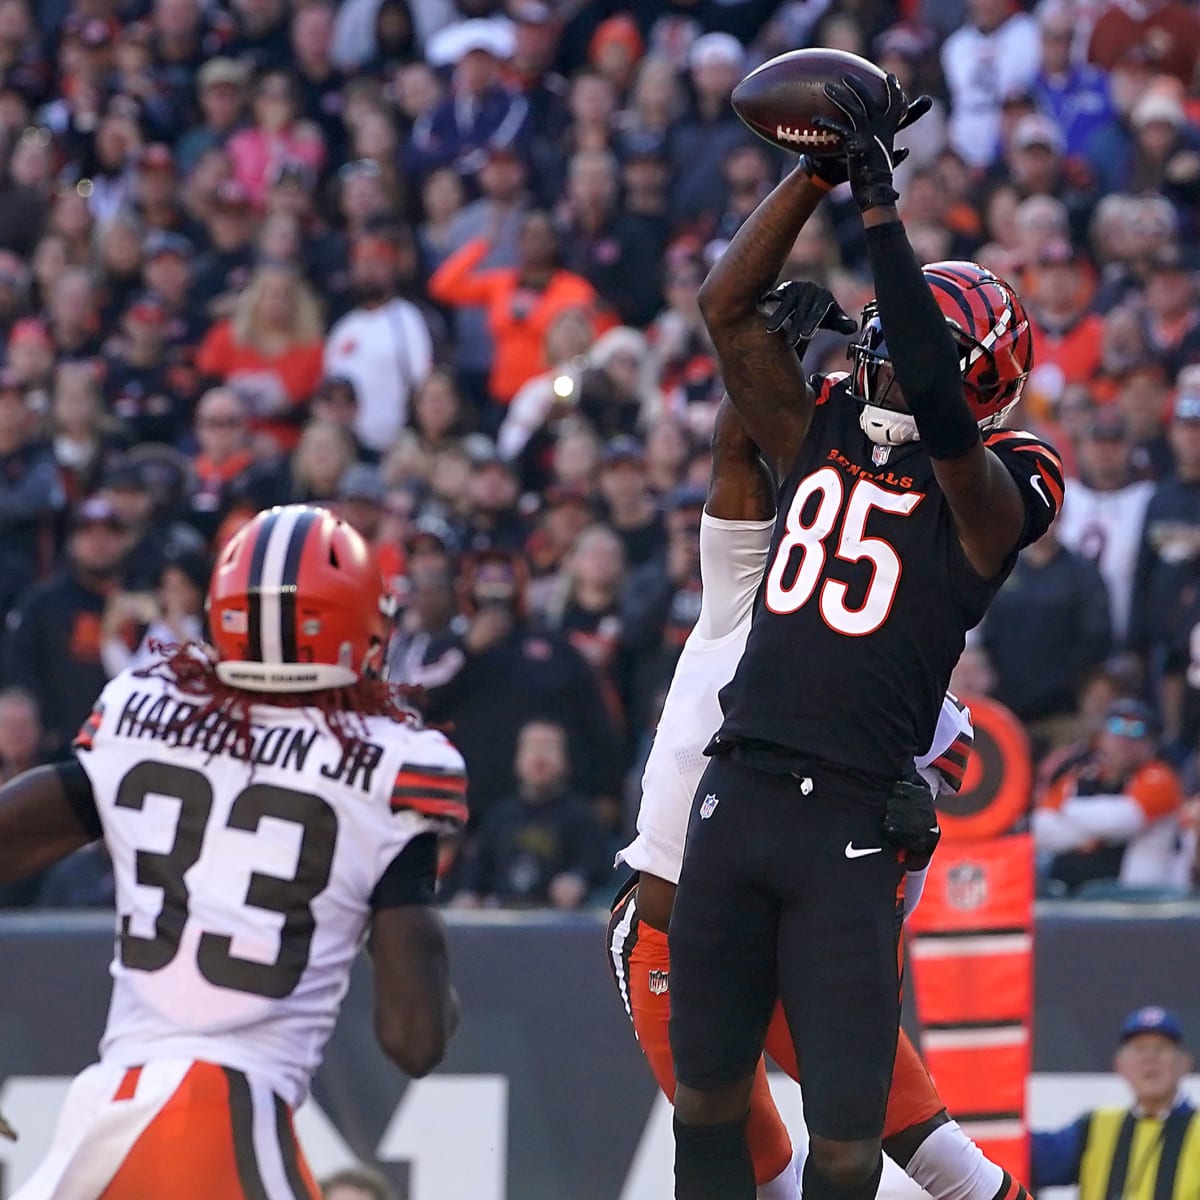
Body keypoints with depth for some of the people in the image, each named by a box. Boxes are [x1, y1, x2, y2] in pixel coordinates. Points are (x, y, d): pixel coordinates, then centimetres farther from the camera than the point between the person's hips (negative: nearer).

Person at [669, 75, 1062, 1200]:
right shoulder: (822, 437, 12)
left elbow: (935, 407, -23)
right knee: (704, 1096, 12)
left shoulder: (989, 493, -4)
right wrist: (823, 168, 2)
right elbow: (727, 306, 10)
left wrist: (879, 209, -20)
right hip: (735, 795, 5)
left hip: (851, 823, -5)